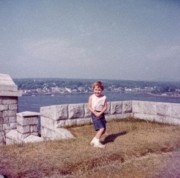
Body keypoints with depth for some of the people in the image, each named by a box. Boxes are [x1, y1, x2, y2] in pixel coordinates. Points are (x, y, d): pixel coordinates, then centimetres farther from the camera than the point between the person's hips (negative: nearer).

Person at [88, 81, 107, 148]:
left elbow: (105, 107, -4)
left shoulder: (104, 97, -2)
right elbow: (89, 107, -8)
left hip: (101, 114, 5)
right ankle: (97, 142, -1)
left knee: (104, 130, 8)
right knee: (101, 128, -15)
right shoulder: (91, 97, -7)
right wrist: (95, 113, -19)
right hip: (94, 114, -5)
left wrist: (100, 113, -19)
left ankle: (94, 140, 25)